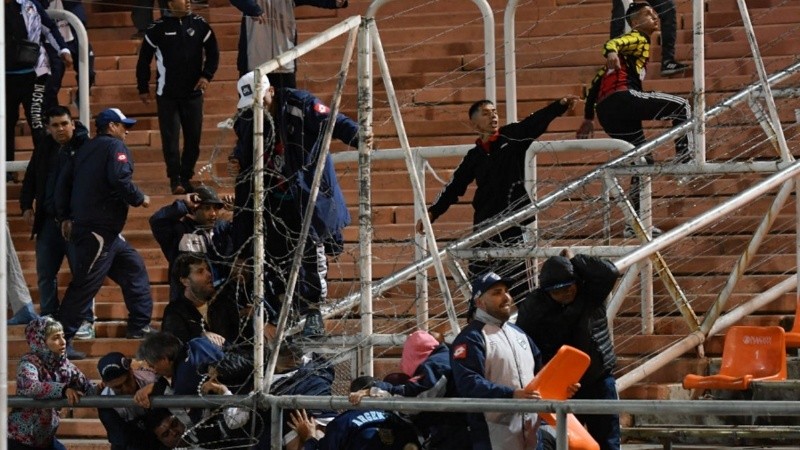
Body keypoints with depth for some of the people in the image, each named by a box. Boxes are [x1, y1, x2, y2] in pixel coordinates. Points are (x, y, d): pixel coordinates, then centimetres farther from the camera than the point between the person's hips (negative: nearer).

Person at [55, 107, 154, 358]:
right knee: (85, 284, -10)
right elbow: (119, 180, -21)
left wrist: (66, 216, 22)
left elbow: (64, 181, 18)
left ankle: (139, 327, 19)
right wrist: (140, 199, -6)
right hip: (100, 229, -10)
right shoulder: (115, 147, -6)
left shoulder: (86, 149, 18)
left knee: (133, 268, 17)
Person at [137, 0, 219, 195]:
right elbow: (144, 58, 4)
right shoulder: (158, 28, -3)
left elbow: (213, 52, 8)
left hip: (193, 93, 2)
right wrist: (143, 89, 5)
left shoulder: (200, 24, 1)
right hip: (167, 94, -2)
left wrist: (206, 75, -6)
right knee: (170, 138, -6)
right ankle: (175, 179, -2)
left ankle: (186, 178, 15)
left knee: (193, 138, 4)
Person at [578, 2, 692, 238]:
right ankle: (685, 155, -22)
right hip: (621, 97, -9)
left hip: (606, 112, 9)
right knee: (682, 106, -7)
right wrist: (611, 52, -41)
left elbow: (597, 82, 31)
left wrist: (589, 117, 33)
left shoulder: (633, 44, 32)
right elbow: (612, 43, -17)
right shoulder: (639, 39, 6)